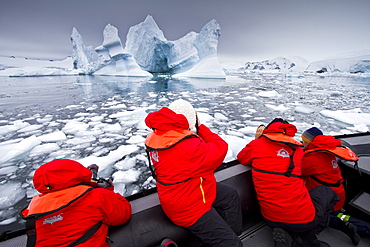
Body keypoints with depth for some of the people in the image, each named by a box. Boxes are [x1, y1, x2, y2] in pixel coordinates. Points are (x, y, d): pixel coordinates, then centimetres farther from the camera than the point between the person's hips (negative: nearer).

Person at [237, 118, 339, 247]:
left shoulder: (256, 145, -4)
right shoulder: (297, 148, 2)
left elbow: (241, 158, 14)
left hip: (271, 219, 3)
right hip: (303, 218, -2)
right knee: (327, 192, 25)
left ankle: (288, 236, 6)